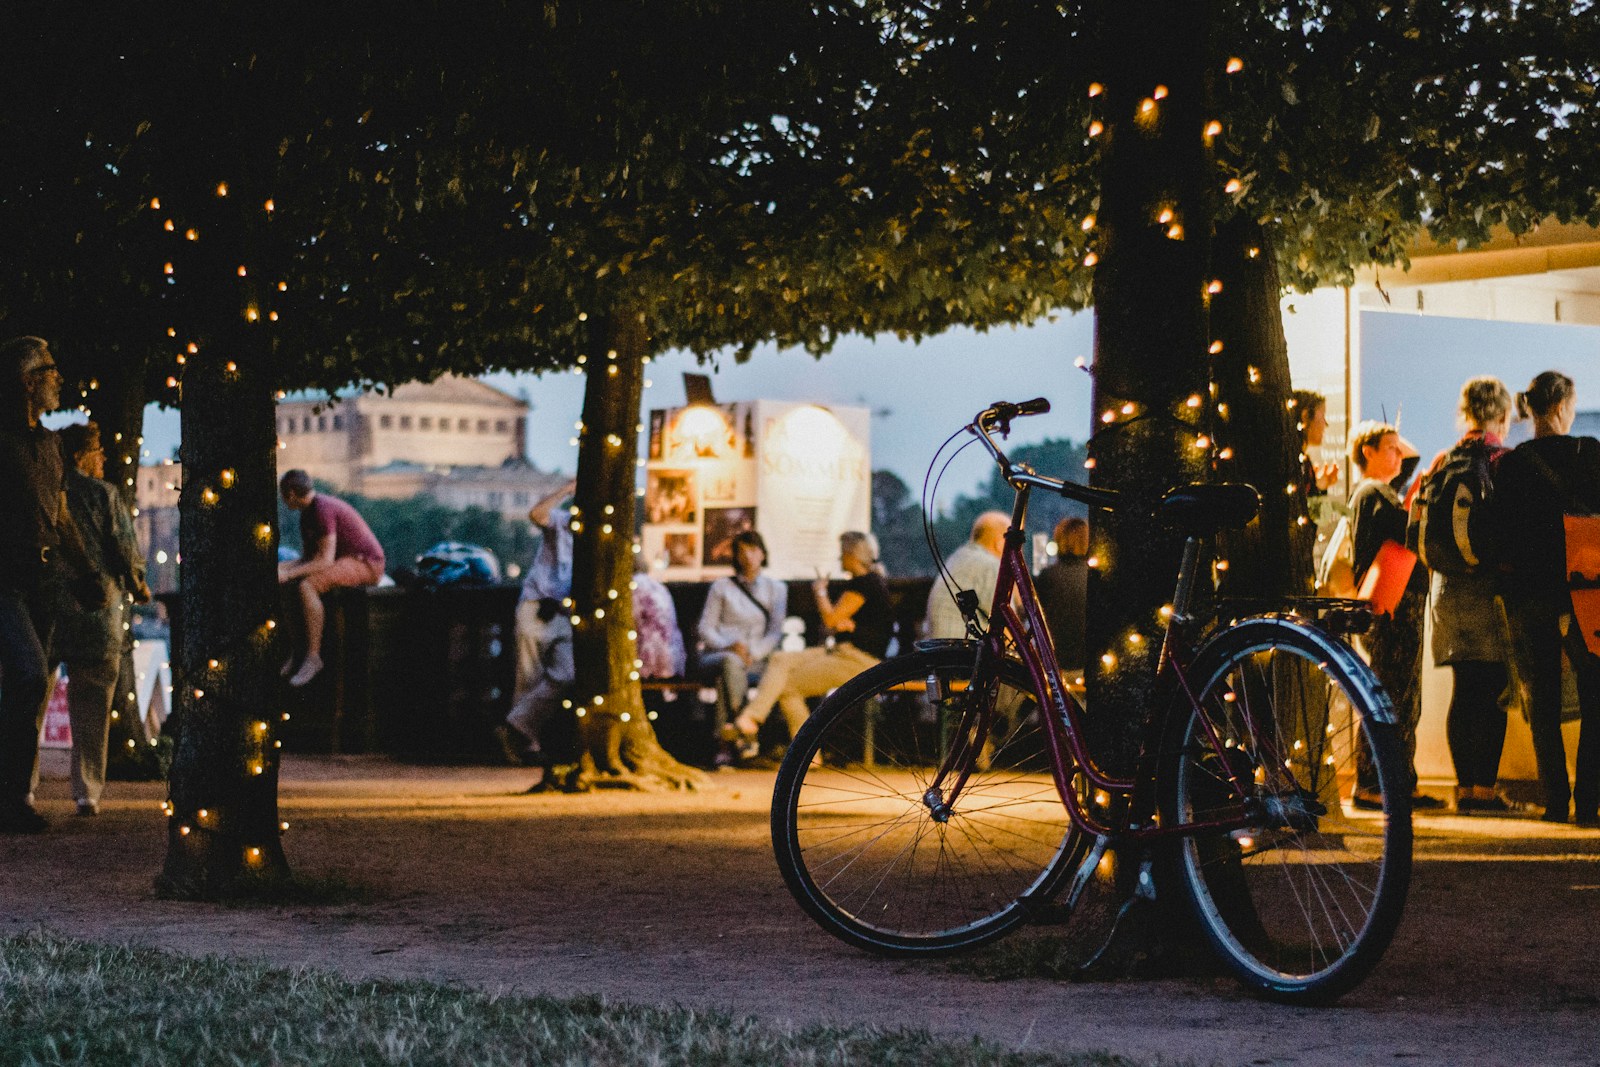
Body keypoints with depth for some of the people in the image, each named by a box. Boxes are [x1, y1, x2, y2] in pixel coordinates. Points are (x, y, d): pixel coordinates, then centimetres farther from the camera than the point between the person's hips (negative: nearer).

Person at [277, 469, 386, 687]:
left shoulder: (323, 509, -21)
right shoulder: (307, 515, 11)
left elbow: (325, 560, -27)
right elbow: (310, 558, 14)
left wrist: (289, 573, -26)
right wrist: (281, 567, -2)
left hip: (365, 563, -10)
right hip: (342, 561, 10)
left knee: (307, 586, -33)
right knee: (281, 583, -2)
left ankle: (313, 657, -25)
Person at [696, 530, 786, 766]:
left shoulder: (776, 589, 18)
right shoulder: (722, 587, 17)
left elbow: (775, 633, 7)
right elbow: (705, 627, 7)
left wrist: (752, 652, -12)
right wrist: (729, 647, -13)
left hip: (756, 660, 0)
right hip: (716, 656, 0)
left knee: (724, 678, -38)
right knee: (730, 663, -40)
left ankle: (726, 744, -41)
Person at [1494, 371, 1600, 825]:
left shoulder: (1509, 464, 1)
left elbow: (1503, 533, 2)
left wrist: (1512, 591, 11)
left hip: (1528, 592, 3)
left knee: (1543, 701, 8)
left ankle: (1555, 799, 6)